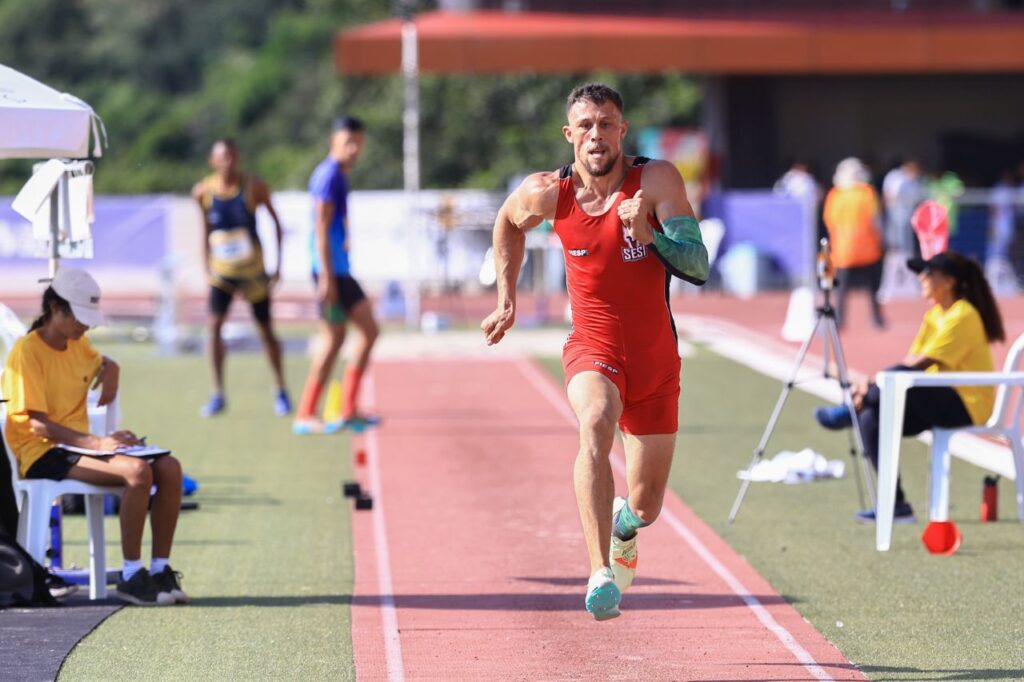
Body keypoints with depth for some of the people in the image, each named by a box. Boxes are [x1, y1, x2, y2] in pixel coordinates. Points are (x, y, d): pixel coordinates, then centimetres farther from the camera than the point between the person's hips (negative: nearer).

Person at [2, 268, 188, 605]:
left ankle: (160, 569, -8)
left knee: (169, 468, -13)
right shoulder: (27, 351, -11)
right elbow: (37, 424, -18)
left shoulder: (79, 345, 13)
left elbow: (101, 361, 39)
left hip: (79, 446, 8)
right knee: (137, 470, -30)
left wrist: (110, 369, 13)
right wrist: (97, 443, -27)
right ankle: (131, 576, -24)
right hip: (42, 454, -8)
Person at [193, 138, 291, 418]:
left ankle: (281, 392, 21)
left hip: (252, 268, -1)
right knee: (214, 325, -13)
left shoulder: (254, 187, -10)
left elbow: (276, 222, -1)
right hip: (221, 270, 2)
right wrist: (206, 266, 10)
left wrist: (278, 266, -3)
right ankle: (218, 395, -6)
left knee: (265, 330, 5)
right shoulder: (203, 192, -4)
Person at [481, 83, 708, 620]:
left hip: (655, 358, 1)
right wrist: (506, 300, 15)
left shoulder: (656, 180, -12)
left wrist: (648, 235, -35)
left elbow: (698, 268, -19)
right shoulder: (547, 193, -7)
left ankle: (624, 527, 52)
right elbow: (508, 222, 17)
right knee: (596, 424, -37)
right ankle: (600, 574, -45)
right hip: (592, 348, -1)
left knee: (646, 507, 11)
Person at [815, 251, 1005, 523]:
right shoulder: (934, 314, 14)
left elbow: (918, 364, -21)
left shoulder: (962, 317, -15)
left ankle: (851, 410, -9)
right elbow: (911, 361, 6)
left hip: (966, 405, -9)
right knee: (872, 418, -11)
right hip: (939, 401, 9)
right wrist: (873, 389, -10)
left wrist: (873, 385, -18)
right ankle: (895, 505, -10)